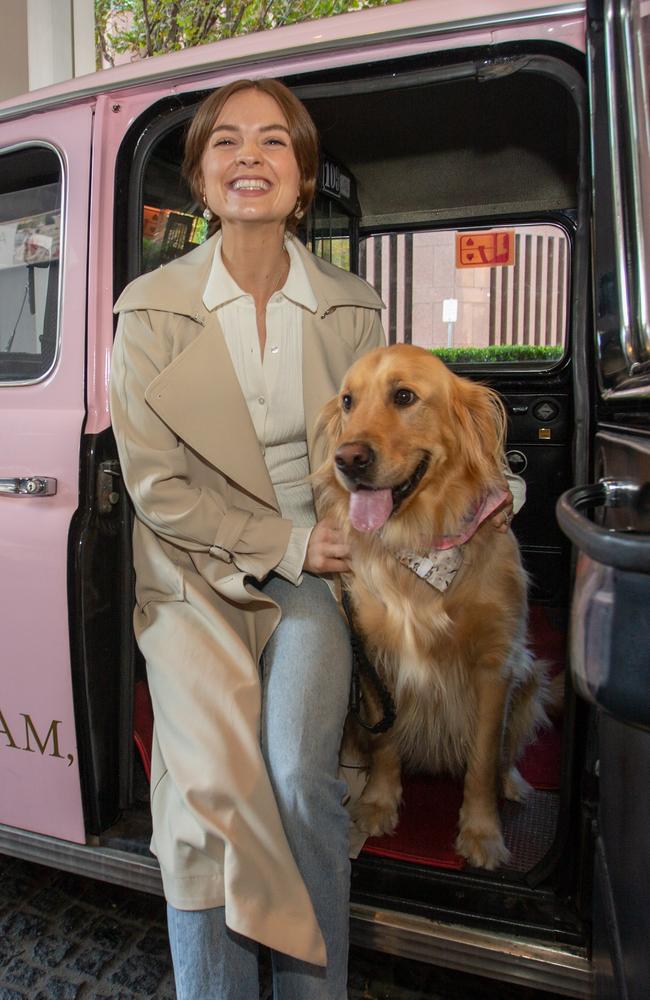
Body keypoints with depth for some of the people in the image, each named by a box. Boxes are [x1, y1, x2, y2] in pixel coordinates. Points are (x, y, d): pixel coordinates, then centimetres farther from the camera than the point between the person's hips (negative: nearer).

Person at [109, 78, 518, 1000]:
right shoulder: (151, 310, -3)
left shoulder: (352, 308, 4)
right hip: (196, 577, 0)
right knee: (212, 790, -20)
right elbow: (156, 486, -5)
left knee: (300, 776, -19)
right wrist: (285, 542, -12)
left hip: (314, 575, 1)